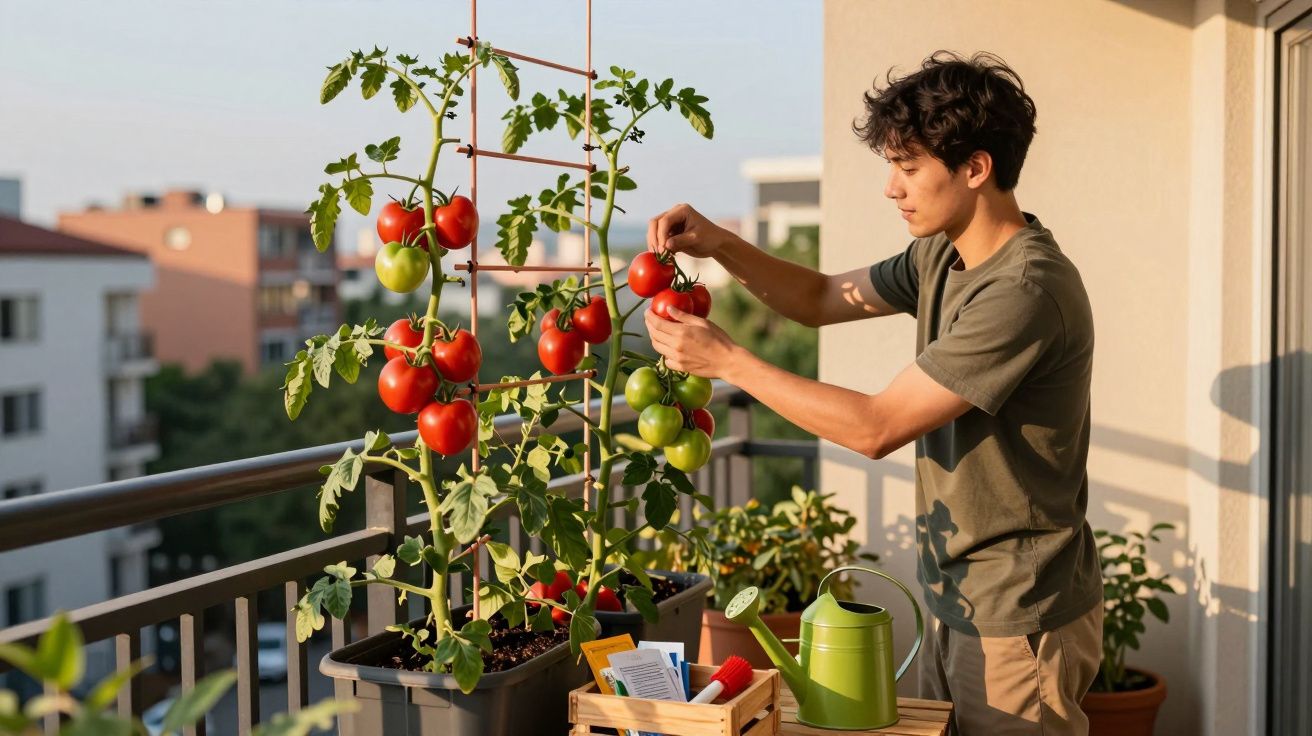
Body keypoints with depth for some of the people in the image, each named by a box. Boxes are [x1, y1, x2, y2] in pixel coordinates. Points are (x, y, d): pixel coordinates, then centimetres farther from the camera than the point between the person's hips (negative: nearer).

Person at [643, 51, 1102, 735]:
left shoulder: (1026, 291, -25)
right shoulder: (940, 257, 4)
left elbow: (876, 428, -24)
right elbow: (822, 299, 15)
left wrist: (727, 360, -18)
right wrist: (718, 245, -2)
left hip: (1018, 624, -8)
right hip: (955, 601, 8)